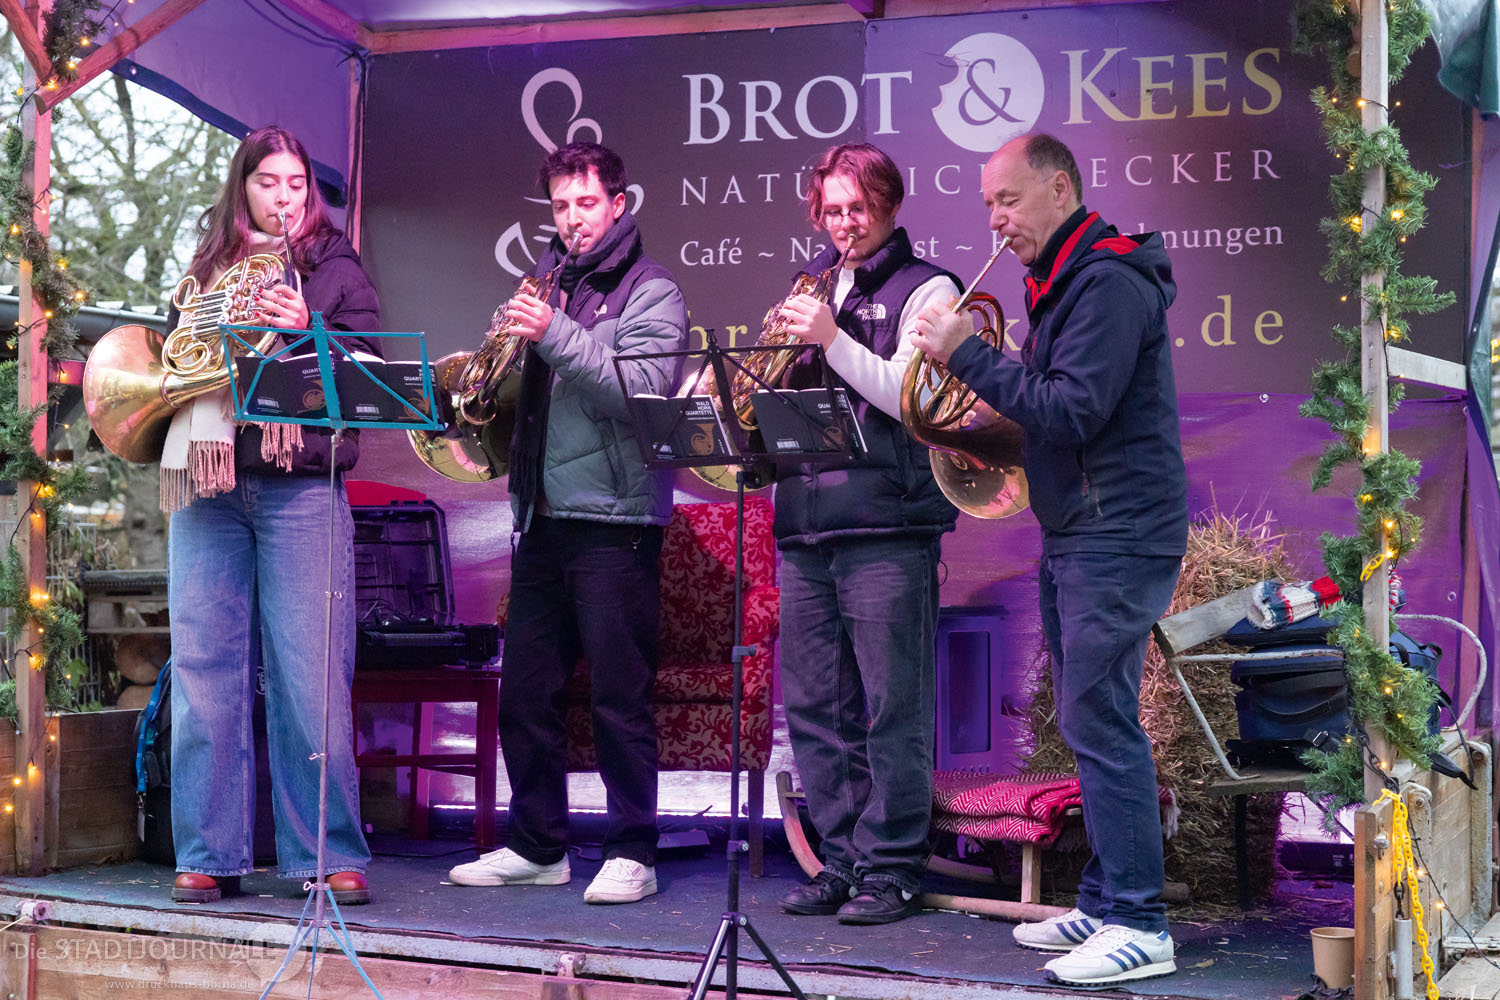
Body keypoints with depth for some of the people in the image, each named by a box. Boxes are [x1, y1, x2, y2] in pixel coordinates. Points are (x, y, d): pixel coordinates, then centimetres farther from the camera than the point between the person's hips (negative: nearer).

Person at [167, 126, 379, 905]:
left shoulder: (334, 268, 9)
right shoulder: (207, 267, 18)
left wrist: (306, 331, -16)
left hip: (299, 486, -3)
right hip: (208, 486, 3)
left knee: (311, 678, -6)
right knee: (203, 673, 1)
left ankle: (329, 856, 2)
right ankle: (210, 856, 10)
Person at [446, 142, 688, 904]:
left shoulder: (649, 291, -1)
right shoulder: (552, 284, 17)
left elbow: (644, 390, -16)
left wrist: (555, 334, -22)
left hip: (614, 519, -6)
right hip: (543, 517, 7)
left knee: (620, 693, -3)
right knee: (524, 690, 8)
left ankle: (632, 852, 5)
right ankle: (537, 845, 19)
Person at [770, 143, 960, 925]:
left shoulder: (925, 290, 1)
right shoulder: (812, 289, 20)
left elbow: (914, 397, -12)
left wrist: (833, 339, -17)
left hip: (888, 529, -6)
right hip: (805, 526, 7)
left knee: (892, 709, -4)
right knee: (814, 708, 9)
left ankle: (893, 869, 4)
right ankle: (842, 862, 19)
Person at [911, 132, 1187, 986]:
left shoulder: (1109, 282, -15)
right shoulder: (1063, 282, 17)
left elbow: (1072, 410, -23)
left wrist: (970, 356, -18)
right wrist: (987, 401, 3)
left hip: (1117, 536, -10)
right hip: (1077, 533, 10)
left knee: (1100, 722, -10)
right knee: (1091, 721, 13)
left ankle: (1139, 927, -6)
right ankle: (1104, 902, 22)